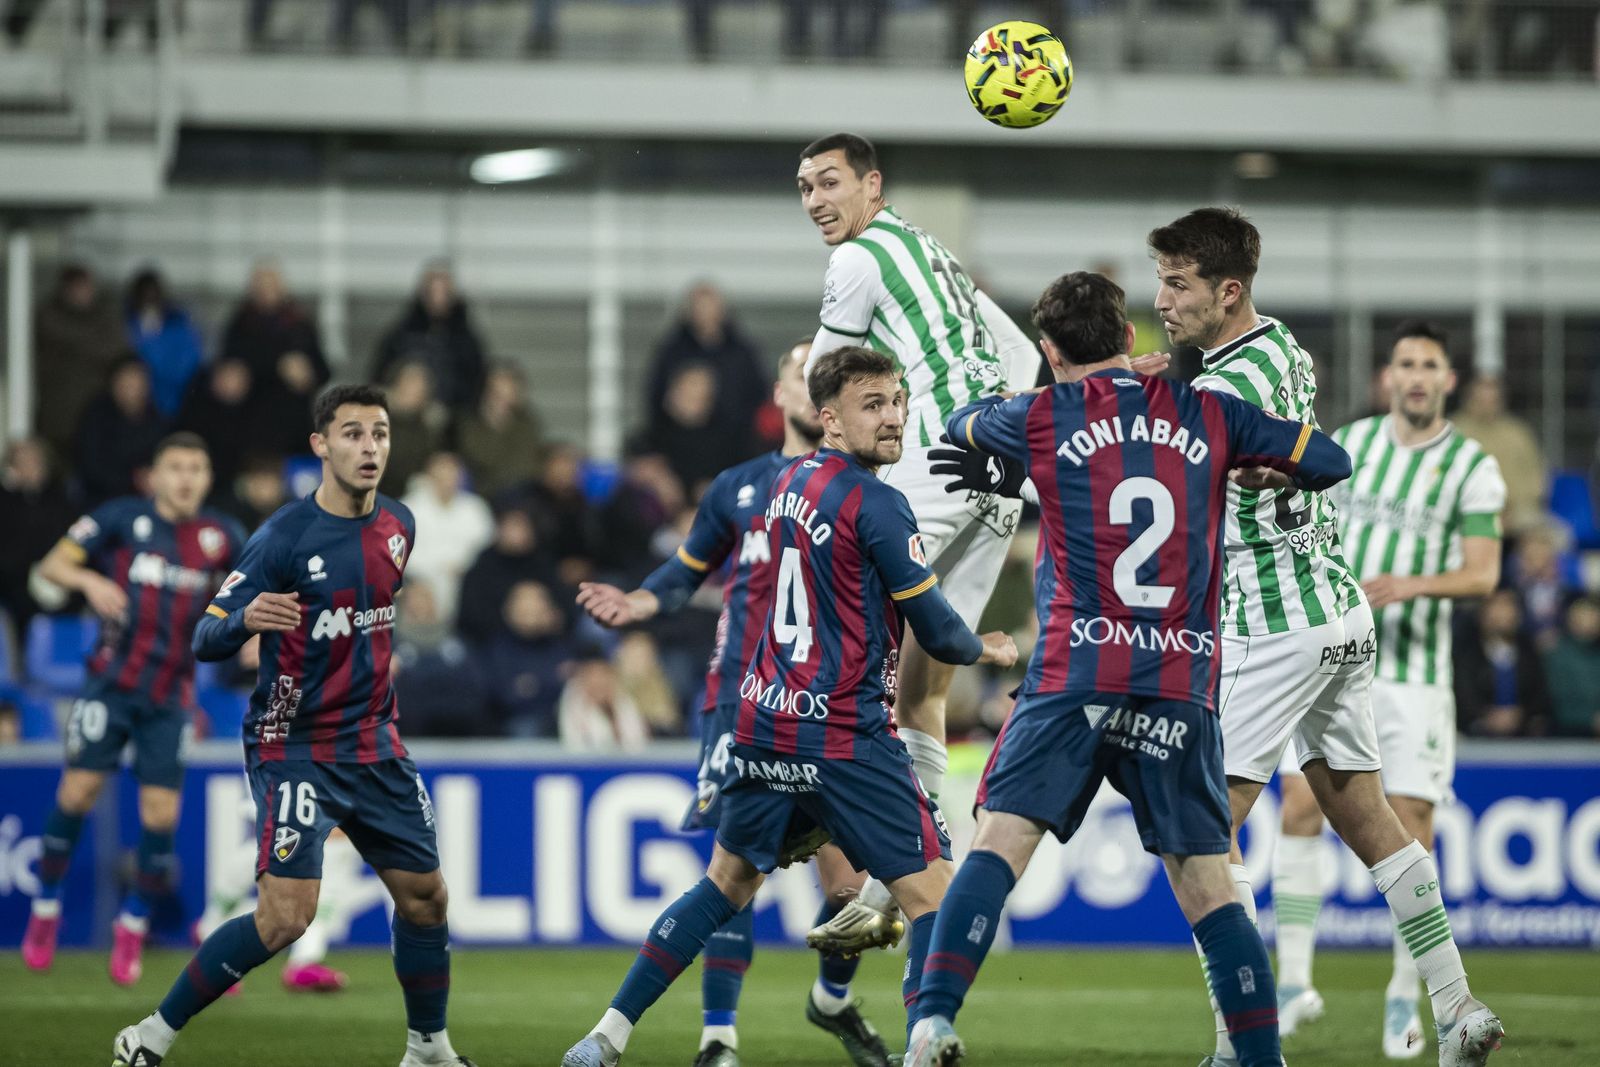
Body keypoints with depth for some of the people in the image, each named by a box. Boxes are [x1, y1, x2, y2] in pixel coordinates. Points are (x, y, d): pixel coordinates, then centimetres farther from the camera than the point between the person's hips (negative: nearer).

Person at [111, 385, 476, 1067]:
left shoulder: (397, 525, 4)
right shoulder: (284, 537, -15)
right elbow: (207, 640, -16)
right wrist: (246, 619, -36)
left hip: (374, 747, 7)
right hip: (295, 747, -7)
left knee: (424, 896, 9)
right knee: (285, 915, -18)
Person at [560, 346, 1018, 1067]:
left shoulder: (789, 481, 12)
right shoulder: (874, 503, -11)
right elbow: (936, 629, -7)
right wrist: (982, 650, 12)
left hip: (764, 718, 8)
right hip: (844, 732, -8)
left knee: (727, 883, 19)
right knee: (930, 893, -4)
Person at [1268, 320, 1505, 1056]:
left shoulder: (1473, 468, 0)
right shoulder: (1345, 444, 7)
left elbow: (1483, 574, -8)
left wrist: (1412, 584, -22)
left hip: (1414, 671, -2)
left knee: (1411, 827, -5)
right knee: (1300, 805, -9)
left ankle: (1403, 997, 6)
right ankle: (1294, 982, -4)